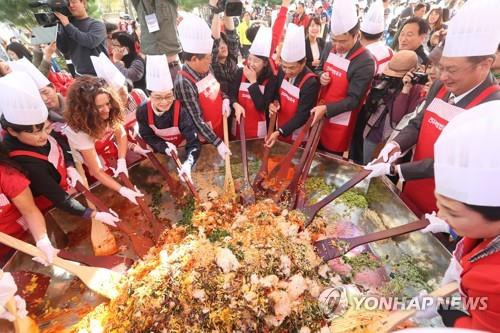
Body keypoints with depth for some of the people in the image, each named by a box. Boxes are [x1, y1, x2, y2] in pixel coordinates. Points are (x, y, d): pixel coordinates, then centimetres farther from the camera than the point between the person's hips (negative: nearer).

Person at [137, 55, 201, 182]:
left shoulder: (181, 111, -34)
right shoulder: (143, 111, -24)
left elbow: (194, 143, -38)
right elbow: (147, 137, -9)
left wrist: (188, 164, -58)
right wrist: (164, 146, -31)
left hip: (183, 151, -2)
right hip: (162, 153, 3)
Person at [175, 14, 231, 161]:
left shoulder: (206, 70, -3)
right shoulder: (184, 83, -24)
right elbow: (197, 120, -25)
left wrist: (225, 99, -7)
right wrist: (217, 143, -27)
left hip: (222, 127, 7)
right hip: (205, 138, -7)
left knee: (226, 161, 23)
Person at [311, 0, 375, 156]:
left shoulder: (365, 62, -19)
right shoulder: (329, 47, -1)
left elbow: (353, 100, -18)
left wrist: (326, 109, -29)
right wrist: (320, 77, -10)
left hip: (339, 121, -6)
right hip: (318, 113, 6)